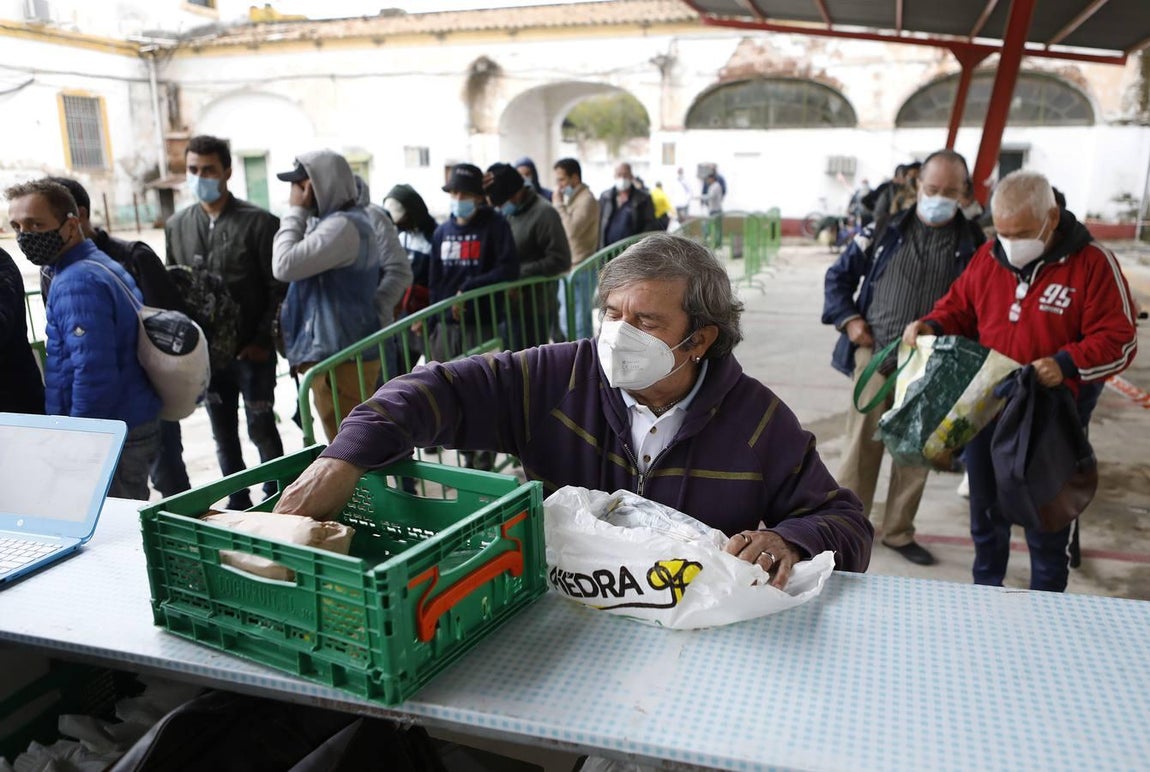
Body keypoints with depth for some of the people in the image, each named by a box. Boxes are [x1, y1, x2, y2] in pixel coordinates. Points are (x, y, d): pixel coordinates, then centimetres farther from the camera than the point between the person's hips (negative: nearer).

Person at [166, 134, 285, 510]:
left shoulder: (259, 222, -7)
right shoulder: (176, 225, 9)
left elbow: (279, 288, -9)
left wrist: (263, 340, -13)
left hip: (251, 350, -4)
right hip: (206, 351, 5)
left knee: (262, 429, 5)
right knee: (223, 434, 14)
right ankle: (237, 502, 28)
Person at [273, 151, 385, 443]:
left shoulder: (342, 225, -19)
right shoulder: (344, 220, 15)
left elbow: (285, 265, -22)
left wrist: (296, 211, -11)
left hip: (340, 357, -11)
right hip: (345, 351, 11)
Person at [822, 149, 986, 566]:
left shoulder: (973, 244, 1)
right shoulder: (885, 231, 2)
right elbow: (839, 275, 10)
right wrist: (848, 319, -2)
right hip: (875, 356, -1)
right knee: (862, 445, 2)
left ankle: (899, 532, 25)